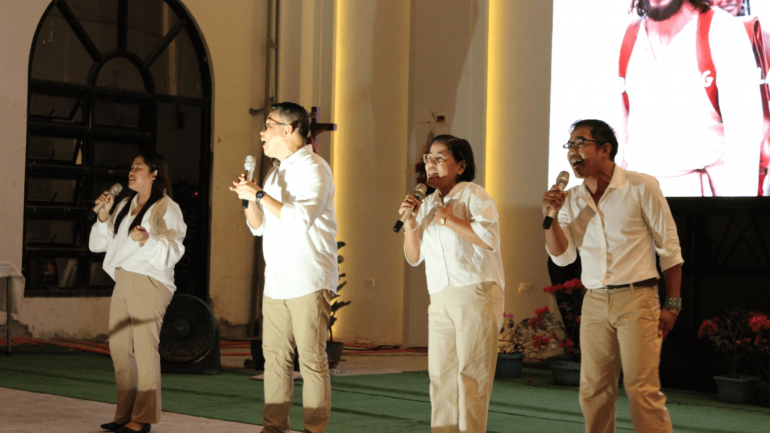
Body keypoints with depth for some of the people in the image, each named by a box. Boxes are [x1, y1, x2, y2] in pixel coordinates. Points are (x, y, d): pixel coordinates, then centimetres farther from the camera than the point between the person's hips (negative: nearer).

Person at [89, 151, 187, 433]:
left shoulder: (166, 209, -3)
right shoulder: (125, 206, 18)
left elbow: (173, 251, -13)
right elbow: (99, 244, 17)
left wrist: (147, 240, -27)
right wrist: (104, 214, 4)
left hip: (149, 282, -7)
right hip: (122, 281, 7)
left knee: (144, 348, -8)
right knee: (119, 347, 6)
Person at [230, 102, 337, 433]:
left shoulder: (312, 167, -6)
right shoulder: (276, 171, 20)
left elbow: (301, 218, -20)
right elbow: (259, 227, 22)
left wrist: (260, 194, -14)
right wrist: (249, 198, 4)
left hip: (308, 279, -8)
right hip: (276, 280, 8)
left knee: (311, 359, -7)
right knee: (275, 356, 5)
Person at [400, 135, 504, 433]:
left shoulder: (473, 195, -2)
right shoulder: (427, 204, 17)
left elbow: (490, 238, -20)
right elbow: (414, 257, 18)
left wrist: (448, 218, -12)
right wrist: (411, 223, 2)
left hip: (476, 294, -6)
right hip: (440, 299, 7)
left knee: (470, 375, -7)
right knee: (440, 375, 4)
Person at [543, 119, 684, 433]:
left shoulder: (641, 187, -4)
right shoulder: (571, 200, 9)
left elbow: (669, 248, -1)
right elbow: (563, 256, 4)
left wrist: (672, 306, -4)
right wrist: (549, 215, -9)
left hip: (636, 299, -5)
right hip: (595, 302, 5)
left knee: (642, 390, -9)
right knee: (592, 392, 6)